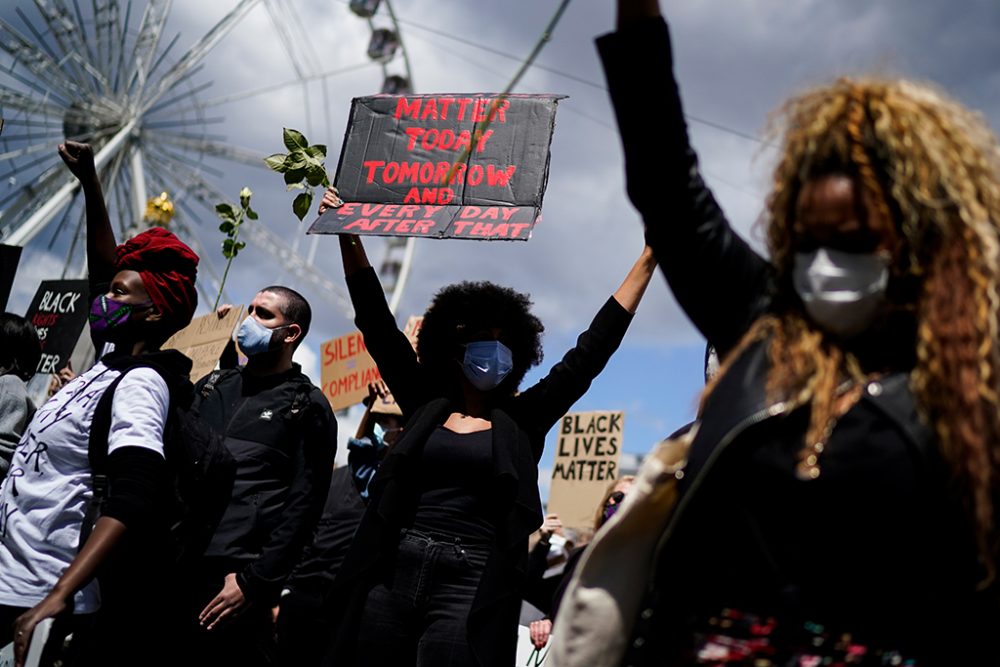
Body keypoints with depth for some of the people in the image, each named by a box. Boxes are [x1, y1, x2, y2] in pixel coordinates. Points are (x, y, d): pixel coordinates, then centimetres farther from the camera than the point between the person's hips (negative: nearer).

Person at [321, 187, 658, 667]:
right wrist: (349, 238, 4)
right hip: (392, 574, 2)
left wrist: (648, 259, 3)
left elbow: (592, 351, 6)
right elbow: (377, 324, 10)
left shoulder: (523, 420, 8)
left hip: (467, 590, -2)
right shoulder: (425, 405, 13)